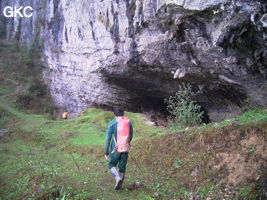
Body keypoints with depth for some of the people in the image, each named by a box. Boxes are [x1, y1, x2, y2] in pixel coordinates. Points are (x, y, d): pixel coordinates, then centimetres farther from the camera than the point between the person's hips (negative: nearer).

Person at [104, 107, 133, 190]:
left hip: (115, 149, -3)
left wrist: (106, 152, -3)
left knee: (111, 165, 16)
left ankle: (117, 177, -8)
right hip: (125, 149, 3)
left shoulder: (112, 123, -8)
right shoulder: (129, 122, 2)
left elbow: (108, 138, -9)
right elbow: (130, 137, 11)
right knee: (122, 167, 14)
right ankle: (119, 185, 18)